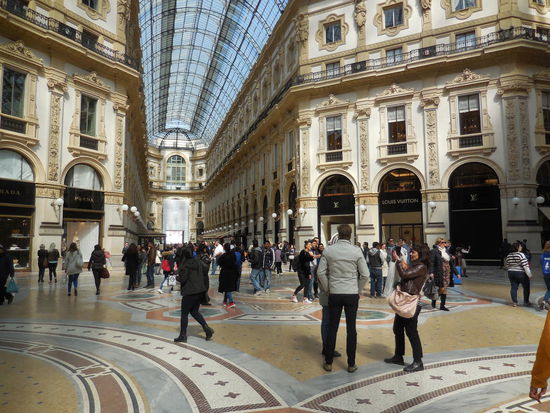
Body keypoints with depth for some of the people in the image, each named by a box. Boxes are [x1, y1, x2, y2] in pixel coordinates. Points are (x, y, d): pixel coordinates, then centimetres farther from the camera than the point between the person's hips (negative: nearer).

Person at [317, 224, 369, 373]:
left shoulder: (328, 250, -4)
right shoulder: (356, 251, -6)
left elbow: (321, 272, -4)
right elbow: (365, 274, -5)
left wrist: (327, 290, 8)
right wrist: (358, 290, 8)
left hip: (334, 294, 1)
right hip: (352, 294, -1)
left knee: (332, 328, 10)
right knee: (351, 329, 8)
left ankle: (328, 363, 18)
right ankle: (351, 364, 17)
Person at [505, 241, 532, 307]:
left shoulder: (508, 255, 5)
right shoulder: (521, 255, -15)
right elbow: (525, 266, -18)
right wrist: (529, 275, -14)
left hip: (511, 273, 6)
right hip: (521, 274, -6)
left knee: (513, 288, 5)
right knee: (526, 288, 10)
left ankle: (514, 302, 5)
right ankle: (526, 302, 16)